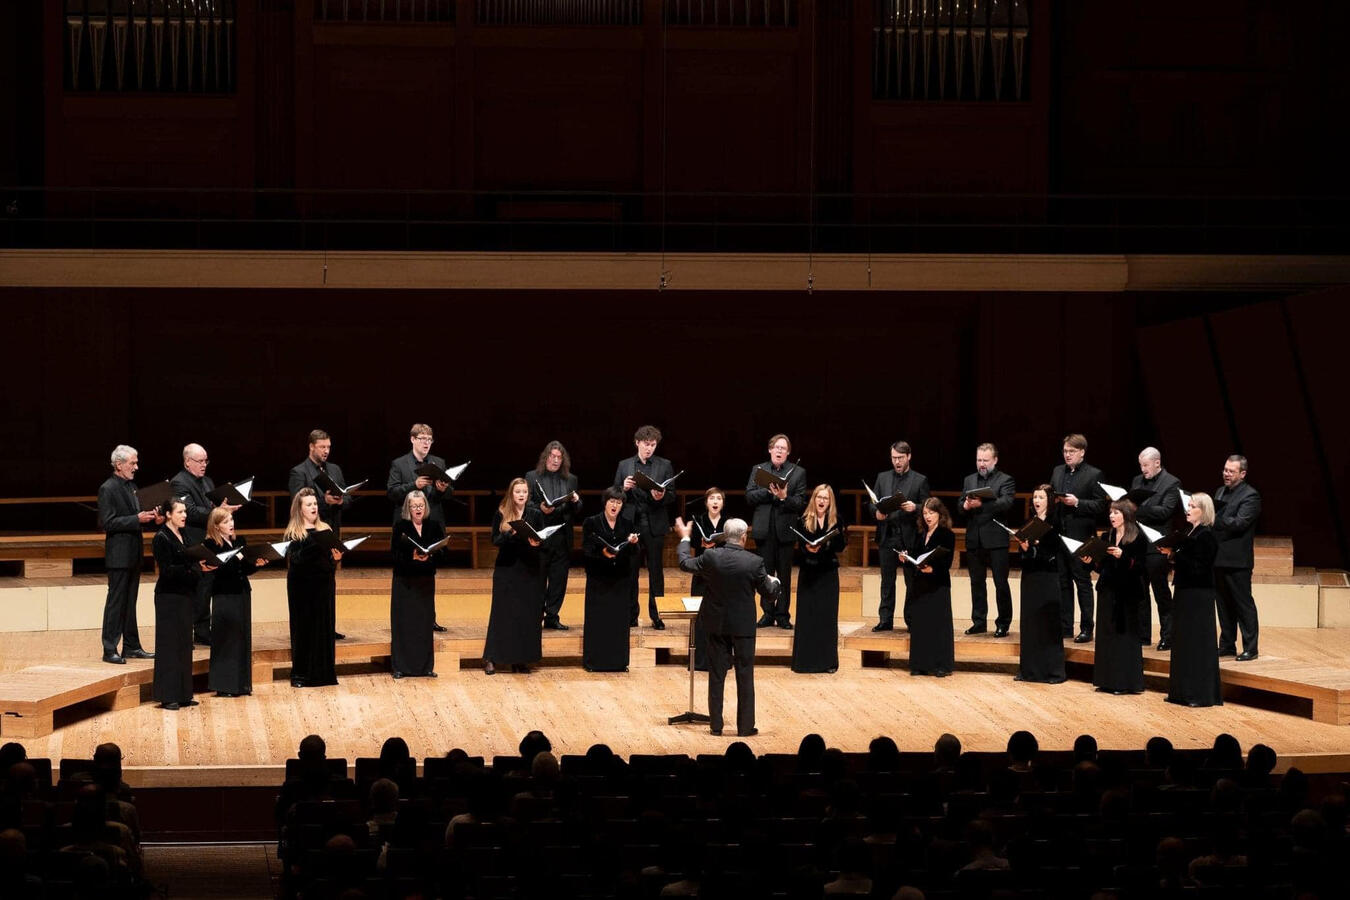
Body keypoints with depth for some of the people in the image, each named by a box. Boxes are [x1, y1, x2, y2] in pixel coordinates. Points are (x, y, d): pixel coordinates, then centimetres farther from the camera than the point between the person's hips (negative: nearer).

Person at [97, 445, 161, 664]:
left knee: (130, 601, 13)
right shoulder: (108, 489, -13)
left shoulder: (131, 486, 13)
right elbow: (107, 522, -18)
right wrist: (137, 519, -22)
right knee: (116, 601, -5)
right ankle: (109, 650, -2)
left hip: (133, 553, 8)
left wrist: (151, 518, 1)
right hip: (119, 554, -8)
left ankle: (131, 646, 19)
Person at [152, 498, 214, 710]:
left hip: (184, 595, 9)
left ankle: (182, 694, 16)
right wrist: (194, 567, -26)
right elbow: (166, 570, -19)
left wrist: (202, 567, 1)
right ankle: (167, 696, -1)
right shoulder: (162, 538, -12)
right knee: (169, 644, -5)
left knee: (184, 644, 10)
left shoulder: (181, 536, 13)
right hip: (169, 597, -9)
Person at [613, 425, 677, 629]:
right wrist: (623, 488, -13)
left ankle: (656, 615, 7)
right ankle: (631, 615, 12)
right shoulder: (624, 466, 8)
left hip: (654, 526, -1)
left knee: (655, 570, 2)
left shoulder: (665, 465, 5)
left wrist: (662, 496, -20)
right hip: (630, 524, 1)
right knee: (630, 570, 5)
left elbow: (672, 495, 2)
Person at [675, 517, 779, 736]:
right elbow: (767, 591, -2)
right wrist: (776, 581, 21)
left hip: (717, 624, 2)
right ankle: (745, 726, 9)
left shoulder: (711, 556, -11)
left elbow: (685, 564, 6)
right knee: (745, 677, 7)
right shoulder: (754, 562, -15)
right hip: (743, 626, -2)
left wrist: (684, 539, 22)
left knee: (716, 675, 10)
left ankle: (716, 724, 13)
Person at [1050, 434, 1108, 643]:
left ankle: (1086, 629, 3)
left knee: (1083, 582, -1)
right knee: (1062, 582, 9)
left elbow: (1100, 506, -7)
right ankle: (1064, 627, 15)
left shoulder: (1094, 475, -3)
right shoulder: (1057, 471, 14)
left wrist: (1077, 503, -18)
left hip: (1080, 536, -6)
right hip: (1058, 534, 6)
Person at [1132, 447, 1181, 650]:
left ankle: (1167, 636, 6)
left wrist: (1139, 507, -22)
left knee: (1161, 591, 0)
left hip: (1156, 546, -6)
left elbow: (1165, 511, -15)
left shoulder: (1171, 484, -6)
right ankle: (1142, 634, 18)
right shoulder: (1137, 481, 15)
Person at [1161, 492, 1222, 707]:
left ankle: (1201, 694, 0)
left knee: (1197, 643, -5)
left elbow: (1198, 568, -21)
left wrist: (1175, 554, -20)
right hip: (1185, 593, 10)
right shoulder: (1191, 533, 13)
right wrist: (1171, 554, 0)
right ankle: (1183, 691, 19)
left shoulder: (1206, 537, -14)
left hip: (1199, 596, -10)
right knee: (1183, 641, 12)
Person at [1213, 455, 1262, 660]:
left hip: (1237, 560, -8)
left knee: (1243, 603, -3)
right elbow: (1213, 519, 19)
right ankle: (1227, 645, 20)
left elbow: (1239, 523, -20)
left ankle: (1250, 648, 1)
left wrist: (1212, 518, -21)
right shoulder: (1220, 492, 17)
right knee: (1224, 604, 13)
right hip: (1218, 558, 8)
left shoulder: (1250, 496, -9)